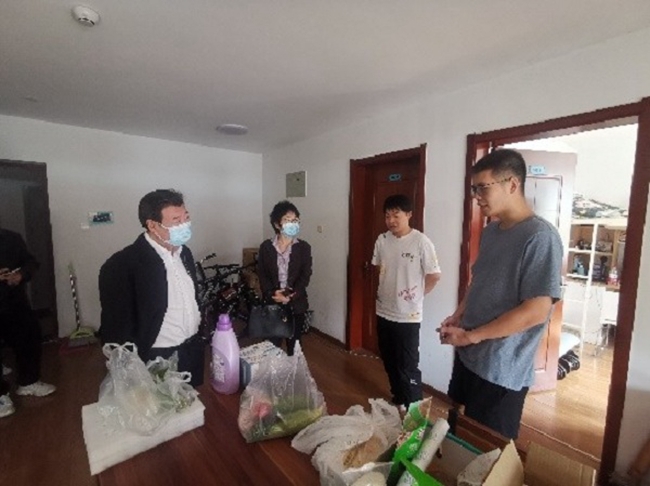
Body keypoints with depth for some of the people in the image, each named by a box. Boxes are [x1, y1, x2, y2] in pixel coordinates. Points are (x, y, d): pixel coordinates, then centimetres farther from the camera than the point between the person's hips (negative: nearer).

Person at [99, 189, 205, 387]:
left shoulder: (183, 252, 1)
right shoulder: (122, 265, -20)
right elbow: (116, 329, -15)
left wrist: (199, 341, 12)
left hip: (194, 354, 6)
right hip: (158, 363, -6)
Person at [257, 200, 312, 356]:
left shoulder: (303, 247, -2)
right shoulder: (266, 246, -1)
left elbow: (305, 275, -6)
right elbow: (262, 275, -2)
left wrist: (291, 295, -18)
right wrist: (272, 293, -17)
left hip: (296, 303, 0)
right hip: (272, 303, 0)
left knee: (294, 343, 11)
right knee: (272, 343, 5)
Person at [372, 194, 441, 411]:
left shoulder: (421, 242, -16)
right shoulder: (382, 240, 0)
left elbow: (434, 276, -9)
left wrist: (416, 295, -2)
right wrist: (385, 290, 7)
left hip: (408, 316, -5)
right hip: (384, 311, 6)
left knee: (408, 366, 6)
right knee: (389, 362, 20)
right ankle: (398, 399, 42)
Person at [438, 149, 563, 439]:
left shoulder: (540, 236, -19)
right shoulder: (490, 231, 5)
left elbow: (537, 310, -23)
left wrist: (470, 336, -18)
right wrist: (458, 315, -1)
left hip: (502, 372, -7)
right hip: (468, 357, 7)